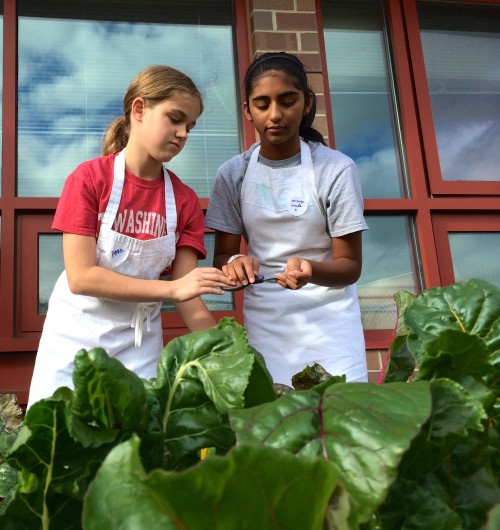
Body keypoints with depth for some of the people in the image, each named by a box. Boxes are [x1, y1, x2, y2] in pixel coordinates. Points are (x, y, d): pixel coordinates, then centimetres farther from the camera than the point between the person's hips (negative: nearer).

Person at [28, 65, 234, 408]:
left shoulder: (185, 201, -3)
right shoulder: (89, 178, -12)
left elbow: (189, 297, -6)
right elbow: (80, 277, -20)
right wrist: (172, 288, -28)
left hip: (139, 344, 3)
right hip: (76, 336, -2)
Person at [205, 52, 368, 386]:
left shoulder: (336, 169, -10)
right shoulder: (233, 174, -2)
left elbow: (351, 265, -8)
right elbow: (222, 255, 2)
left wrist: (311, 270, -29)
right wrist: (234, 263, -22)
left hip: (327, 321, -2)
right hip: (263, 321, 2)